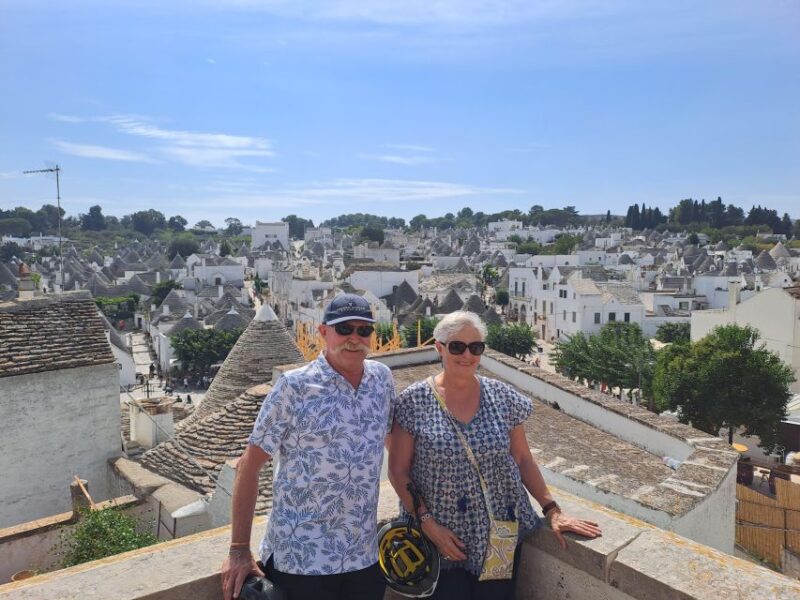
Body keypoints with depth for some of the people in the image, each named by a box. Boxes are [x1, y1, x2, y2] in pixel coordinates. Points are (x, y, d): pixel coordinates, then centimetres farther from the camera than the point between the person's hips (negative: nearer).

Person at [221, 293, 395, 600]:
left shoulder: (382, 378, 1)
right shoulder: (294, 386, -12)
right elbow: (249, 465, -8)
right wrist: (239, 550, -9)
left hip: (365, 557, 4)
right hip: (300, 560, -4)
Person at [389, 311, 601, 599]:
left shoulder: (503, 397, -2)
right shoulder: (413, 402, -10)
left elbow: (523, 459, 6)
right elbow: (398, 471, -6)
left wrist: (551, 510, -1)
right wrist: (428, 523, -12)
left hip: (500, 536, 3)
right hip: (440, 540, -2)